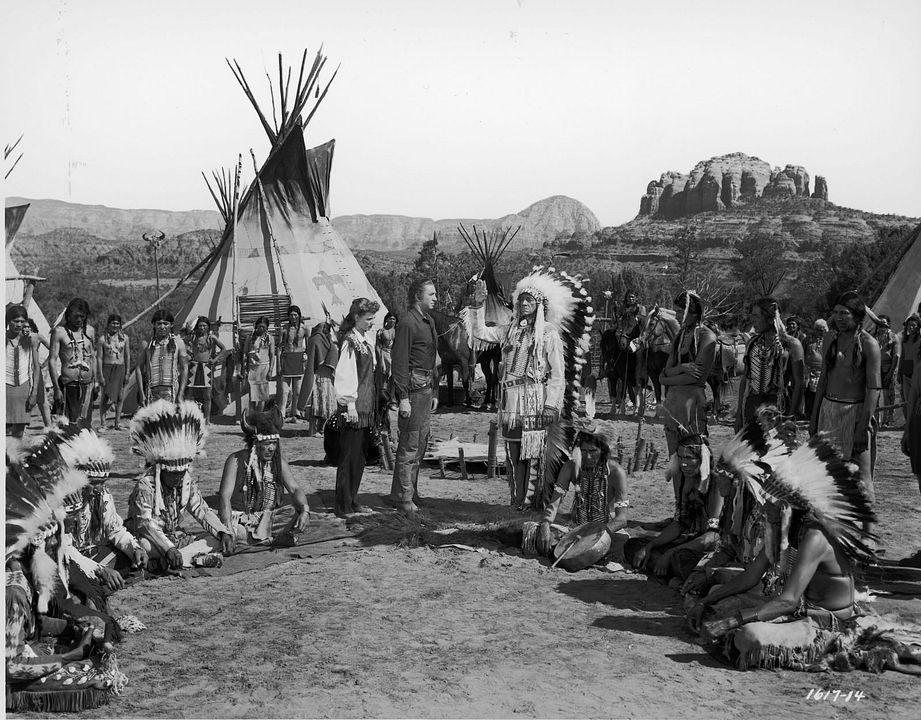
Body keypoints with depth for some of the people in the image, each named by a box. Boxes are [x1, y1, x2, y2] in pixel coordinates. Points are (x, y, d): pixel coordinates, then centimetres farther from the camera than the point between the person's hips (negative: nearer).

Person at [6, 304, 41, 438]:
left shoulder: (30, 340, 3)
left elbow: (36, 367, 7)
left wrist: (34, 393, 1)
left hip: (24, 387, 2)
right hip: (6, 386, -2)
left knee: (19, 434, 3)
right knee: (6, 432, -7)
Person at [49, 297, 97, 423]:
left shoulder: (90, 331, 11)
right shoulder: (60, 331, -2)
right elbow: (52, 360, -5)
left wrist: (95, 381, 14)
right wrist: (56, 388, -10)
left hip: (87, 385, 4)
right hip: (68, 385, -4)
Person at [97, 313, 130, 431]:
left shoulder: (124, 338, 6)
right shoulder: (103, 339, -1)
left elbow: (127, 356, 10)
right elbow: (100, 358, -1)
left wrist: (127, 373, 6)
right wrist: (101, 375, -7)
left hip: (120, 369, 3)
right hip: (107, 368, -3)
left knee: (120, 397, 5)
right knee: (106, 397, -5)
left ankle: (117, 423, 14)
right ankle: (102, 423, 2)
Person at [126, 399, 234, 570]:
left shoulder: (188, 483, 1)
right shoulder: (145, 485, -19)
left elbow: (203, 511, 1)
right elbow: (145, 523, -29)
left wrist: (224, 533, -19)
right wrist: (168, 549, -44)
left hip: (175, 537, 6)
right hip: (150, 538, -6)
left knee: (217, 539, -13)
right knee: (144, 545, -41)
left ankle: (164, 562, -31)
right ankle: (195, 559, -39)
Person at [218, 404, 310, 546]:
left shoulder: (278, 461, 3)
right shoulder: (236, 460, -10)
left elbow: (294, 489, -1)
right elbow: (224, 496, -17)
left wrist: (305, 510, -24)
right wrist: (228, 529, -33)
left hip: (269, 520, 4)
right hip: (239, 521, -4)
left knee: (301, 522, -21)